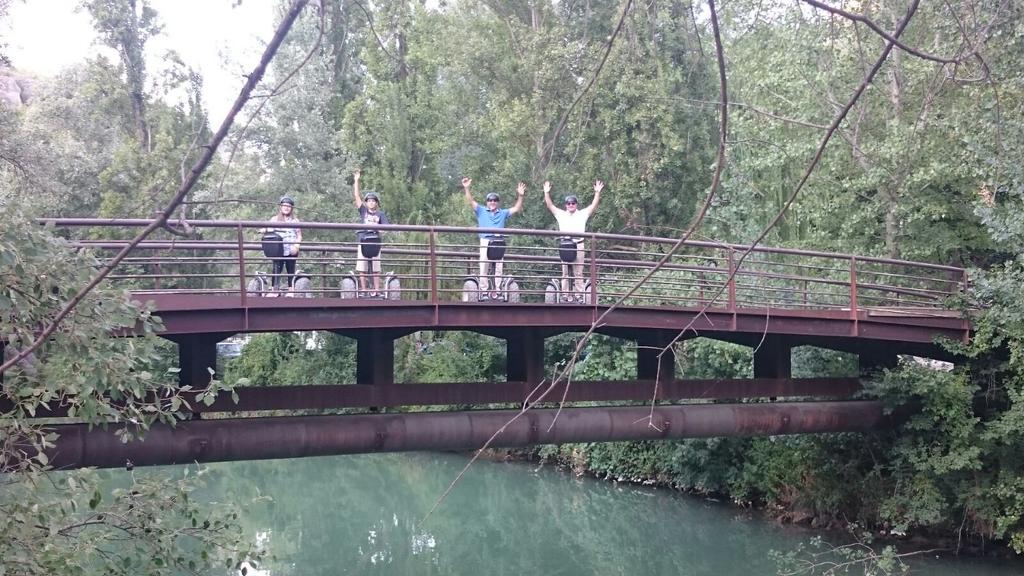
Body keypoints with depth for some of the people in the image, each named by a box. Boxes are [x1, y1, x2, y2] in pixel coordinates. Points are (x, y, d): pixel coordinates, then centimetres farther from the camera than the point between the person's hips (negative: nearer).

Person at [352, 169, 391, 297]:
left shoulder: (380, 214, 9)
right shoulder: (363, 210, 8)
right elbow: (356, 196, 2)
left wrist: (377, 225, -15)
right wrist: (356, 180, -3)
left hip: (375, 241, 0)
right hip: (363, 241, 0)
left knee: (375, 268, 3)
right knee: (361, 268, -2)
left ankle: (377, 290, 5)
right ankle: (363, 290, 2)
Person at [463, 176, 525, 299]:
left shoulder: (503, 213, 21)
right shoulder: (481, 211, 15)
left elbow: (516, 208, 15)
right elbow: (471, 201, 5)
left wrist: (520, 196, 2)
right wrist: (467, 189, -9)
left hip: (499, 242, 2)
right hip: (486, 241, -2)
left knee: (499, 268, 3)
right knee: (483, 267, -6)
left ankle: (496, 291, 8)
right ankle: (483, 290, -3)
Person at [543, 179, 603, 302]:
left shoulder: (582, 214, 11)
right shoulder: (561, 214, 14)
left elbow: (594, 205, 5)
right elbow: (550, 205, 11)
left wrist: (597, 192, -4)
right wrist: (547, 193, 2)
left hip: (578, 245, -2)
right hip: (565, 245, 2)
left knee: (578, 272, -2)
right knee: (565, 272, 4)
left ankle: (579, 295, -2)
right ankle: (565, 295, 7)